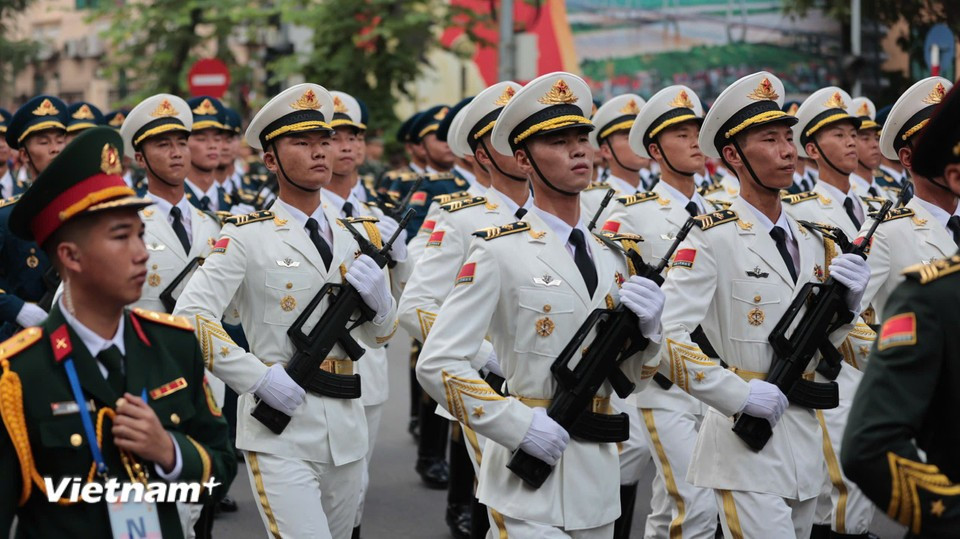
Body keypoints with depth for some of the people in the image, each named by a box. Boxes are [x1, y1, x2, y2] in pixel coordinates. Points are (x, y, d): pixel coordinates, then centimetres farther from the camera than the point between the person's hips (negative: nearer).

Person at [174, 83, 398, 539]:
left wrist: (378, 298, -7)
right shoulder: (247, 236, -6)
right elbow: (191, 316, -14)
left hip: (346, 427, 6)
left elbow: (380, 336, 14)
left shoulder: (356, 232, 10)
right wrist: (258, 377, -20)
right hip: (279, 430, -6)